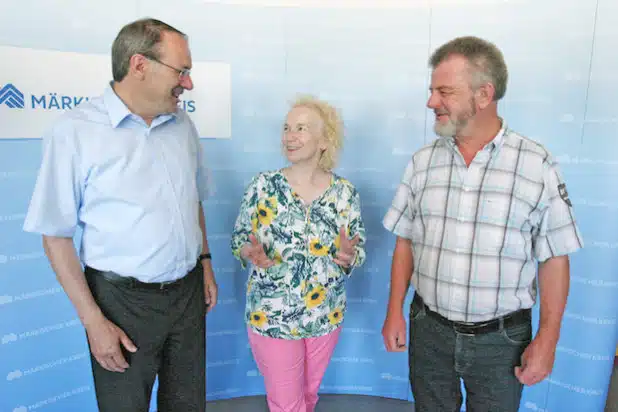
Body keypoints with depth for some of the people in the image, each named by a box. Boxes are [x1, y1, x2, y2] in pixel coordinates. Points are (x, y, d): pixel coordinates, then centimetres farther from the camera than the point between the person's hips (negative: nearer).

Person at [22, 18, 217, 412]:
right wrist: (93, 321, -12)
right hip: (123, 300, -4)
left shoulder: (183, 124, 3)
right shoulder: (75, 131, -13)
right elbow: (56, 235, -11)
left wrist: (205, 262, 12)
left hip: (188, 291, 5)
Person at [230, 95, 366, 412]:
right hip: (272, 317, -2)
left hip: (326, 316, 2)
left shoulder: (345, 192, -7)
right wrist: (250, 252, -25)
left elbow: (359, 251, 0)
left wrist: (349, 257, -23)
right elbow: (238, 240, -3)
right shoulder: (263, 185, -11)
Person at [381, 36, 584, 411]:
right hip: (429, 330, 3)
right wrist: (395, 312, 2)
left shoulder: (538, 165, -12)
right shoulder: (422, 161, -3)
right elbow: (405, 241, 3)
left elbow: (555, 259, -7)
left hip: (501, 338, -2)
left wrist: (547, 340, -7)